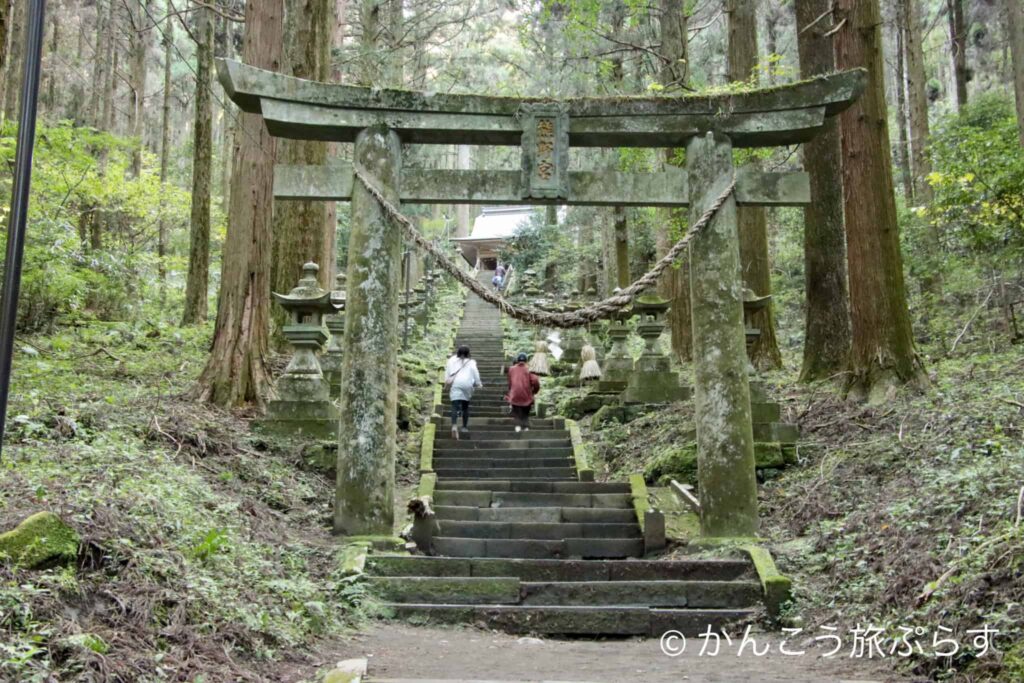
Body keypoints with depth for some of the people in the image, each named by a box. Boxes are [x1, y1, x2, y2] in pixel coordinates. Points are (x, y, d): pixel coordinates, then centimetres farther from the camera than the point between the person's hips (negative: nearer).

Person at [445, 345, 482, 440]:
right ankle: (465, 426, 22)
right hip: (467, 385, 0)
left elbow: (447, 373, 12)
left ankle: (454, 426, -32)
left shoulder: (451, 361, 11)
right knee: (465, 406, 17)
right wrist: (478, 384, 14)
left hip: (454, 385, 0)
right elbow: (475, 374, 4)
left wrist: (447, 383, 20)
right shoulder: (471, 363, 6)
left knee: (455, 406, -11)